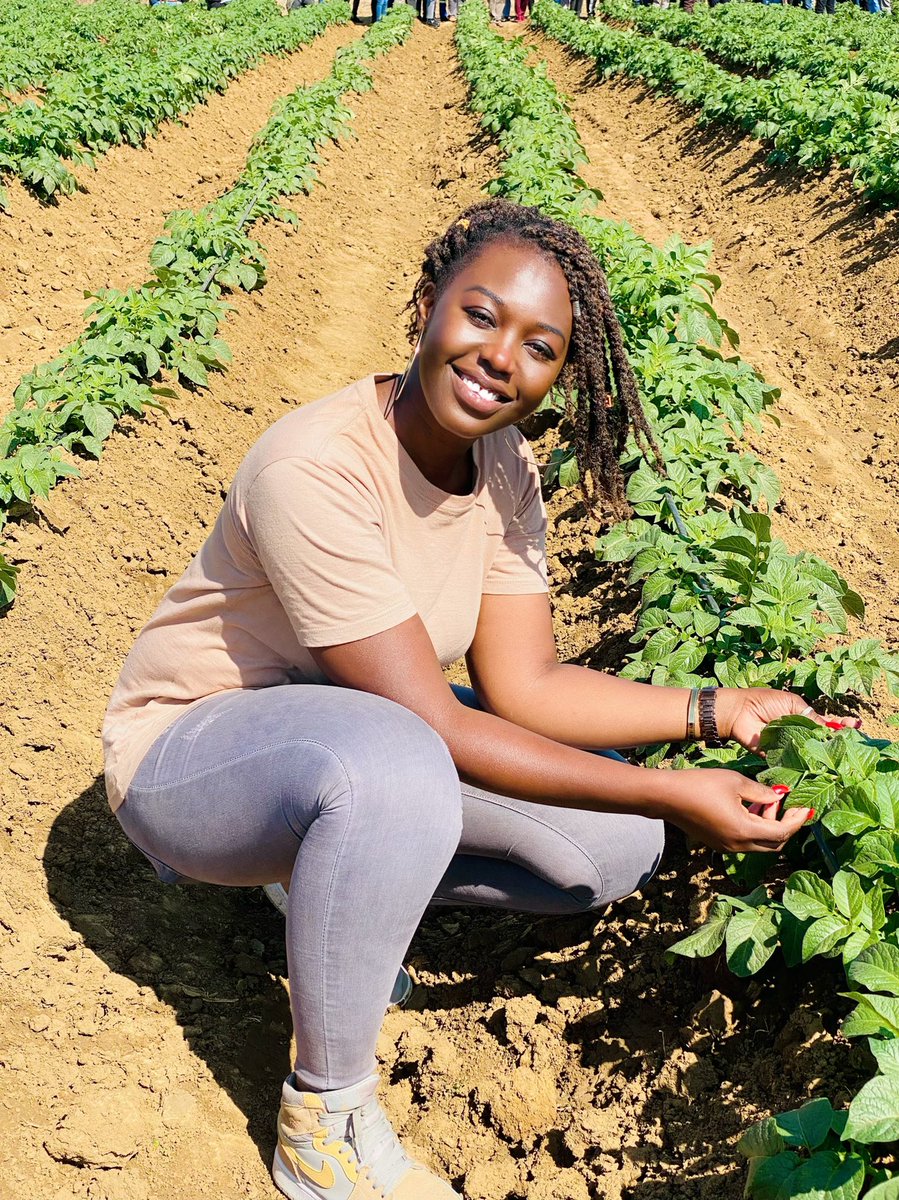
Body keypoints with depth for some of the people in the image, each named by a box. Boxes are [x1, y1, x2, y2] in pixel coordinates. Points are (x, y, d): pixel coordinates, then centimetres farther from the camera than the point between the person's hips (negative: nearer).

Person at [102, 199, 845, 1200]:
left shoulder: (501, 464, -6)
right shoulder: (315, 467, -30)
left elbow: (524, 686, -7)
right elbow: (432, 726, -30)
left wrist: (720, 712, -17)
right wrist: (667, 795, -31)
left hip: (358, 739, 7)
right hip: (190, 747, -7)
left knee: (617, 846, -7)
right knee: (396, 770, -40)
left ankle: (331, 874, 11)